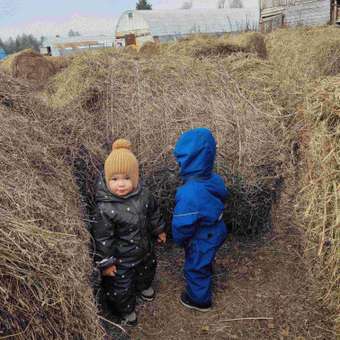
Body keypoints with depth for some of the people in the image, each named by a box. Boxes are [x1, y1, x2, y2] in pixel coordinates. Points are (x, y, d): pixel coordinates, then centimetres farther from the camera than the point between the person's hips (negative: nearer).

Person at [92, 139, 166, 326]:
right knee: (121, 286, 15)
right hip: (121, 259, -5)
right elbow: (102, 238, -22)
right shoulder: (105, 208, -32)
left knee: (147, 271, 32)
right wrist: (106, 262, -15)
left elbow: (153, 213, 3)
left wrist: (158, 230, 16)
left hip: (145, 249, 6)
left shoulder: (143, 194, -17)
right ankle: (126, 310, 47)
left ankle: (143, 287, 67)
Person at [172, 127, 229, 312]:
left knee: (195, 269, 21)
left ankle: (199, 300, 48)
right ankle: (202, 287, 61)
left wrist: (178, 239, -5)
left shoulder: (188, 194, -40)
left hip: (201, 242, -7)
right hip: (215, 233, 7)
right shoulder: (215, 179, -16)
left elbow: (182, 227, -28)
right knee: (204, 265, 34)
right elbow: (224, 196, 5)